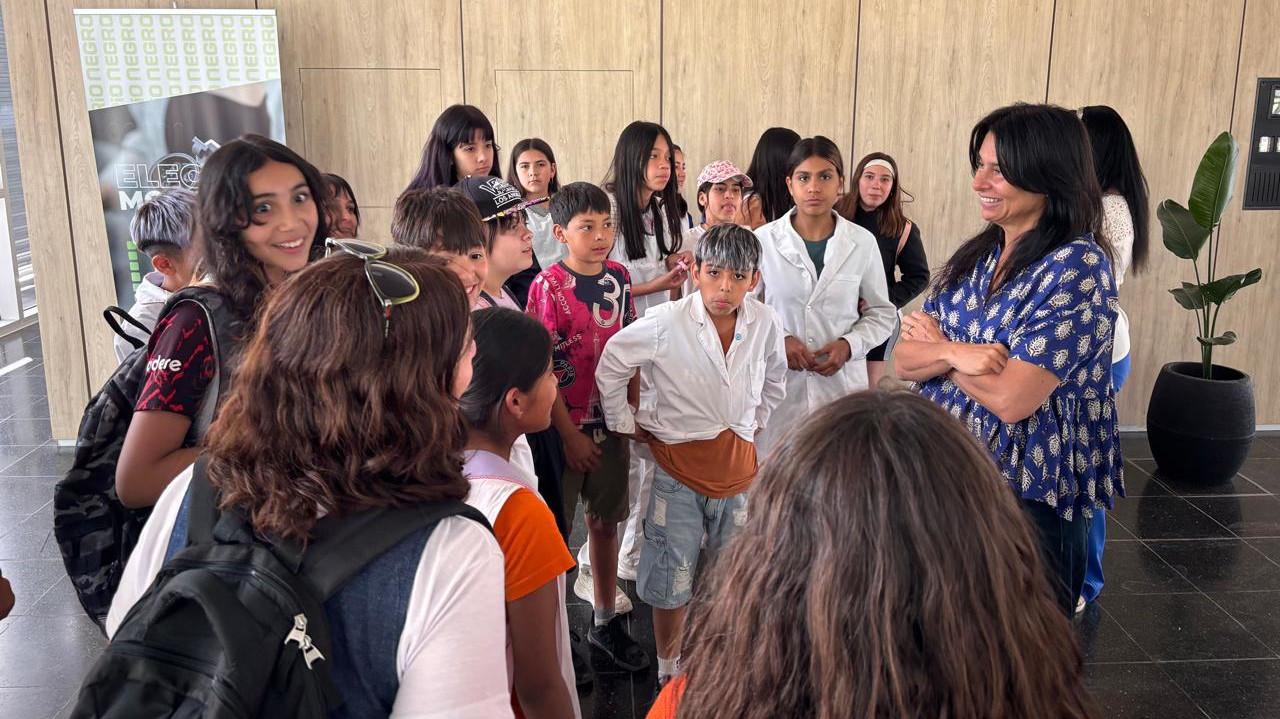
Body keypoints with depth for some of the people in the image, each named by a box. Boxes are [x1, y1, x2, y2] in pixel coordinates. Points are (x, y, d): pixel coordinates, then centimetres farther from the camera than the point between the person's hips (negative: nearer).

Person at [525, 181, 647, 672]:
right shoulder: (548, 286, -14)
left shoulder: (619, 277, 2)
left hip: (611, 423, 5)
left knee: (606, 521, 15)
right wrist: (569, 435, -14)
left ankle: (606, 621, 30)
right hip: (565, 426, -5)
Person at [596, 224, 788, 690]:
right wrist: (625, 424, 1)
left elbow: (775, 381, 15)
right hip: (680, 466, -3)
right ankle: (669, 671, 27)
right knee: (673, 580, 5)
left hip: (738, 465, 3)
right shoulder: (665, 324, -17)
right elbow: (611, 365, -3)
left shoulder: (765, 324, -7)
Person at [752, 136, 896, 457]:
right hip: (779, 385, -1)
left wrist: (849, 345, -5)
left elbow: (882, 313, 12)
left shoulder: (862, 243, 4)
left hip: (842, 384, 1)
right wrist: (778, 340, -9)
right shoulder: (763, 240, 0)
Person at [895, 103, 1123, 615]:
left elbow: (1011, 397, -25)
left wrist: (938, 344, -9)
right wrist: (957, 353, -21)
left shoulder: (1078, 266, -17)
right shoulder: (975, 256, 4)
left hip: (1029, 495, -6)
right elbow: (904, 360, 0)